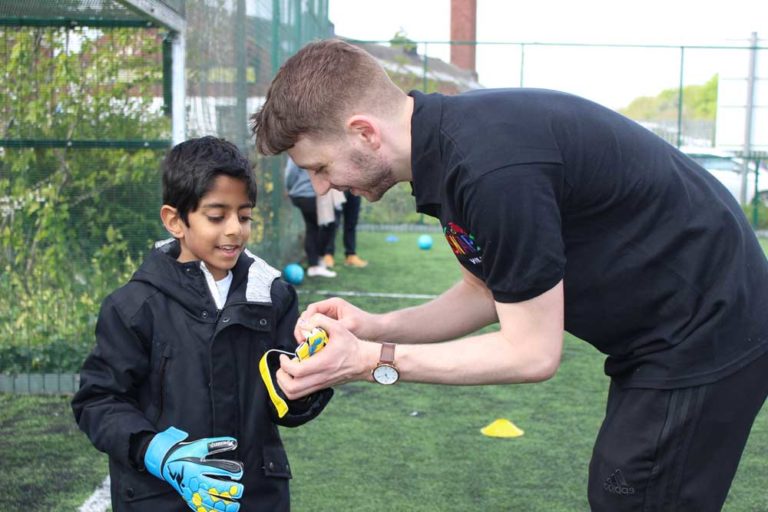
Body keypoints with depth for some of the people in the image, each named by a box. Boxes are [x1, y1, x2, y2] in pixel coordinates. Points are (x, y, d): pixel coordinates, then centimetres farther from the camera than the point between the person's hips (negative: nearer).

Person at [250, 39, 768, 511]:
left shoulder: (494, 167, -31)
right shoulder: (448, 134, -1)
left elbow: (532, 353, -23)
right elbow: (486, 290, 8)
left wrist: (371, 361, -19)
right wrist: (375, 328, -5)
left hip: (704, 335, -9)